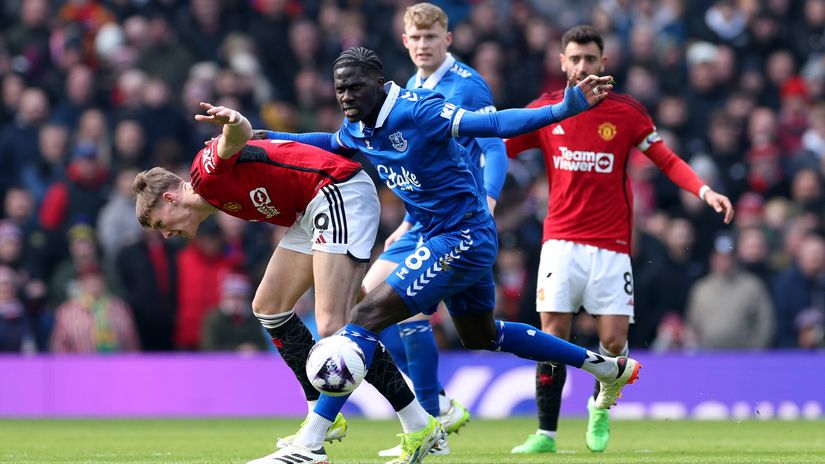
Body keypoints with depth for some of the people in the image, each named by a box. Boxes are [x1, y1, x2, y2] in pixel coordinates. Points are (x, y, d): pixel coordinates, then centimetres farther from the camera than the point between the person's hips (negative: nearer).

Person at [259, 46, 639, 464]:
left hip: (463, 238, -10)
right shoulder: (356, 130, 3)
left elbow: (492, 124, -29)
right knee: (481, 336, 28)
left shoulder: (416, 111, -22)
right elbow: (329, 144, 28)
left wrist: (566, 109, -41)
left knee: (366, 317, -18)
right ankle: (610, 368, 41)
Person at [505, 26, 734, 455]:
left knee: (614, 340, -5)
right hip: (561, 240, 0)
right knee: (553, 335, -9)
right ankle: (546, 433, -3)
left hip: (611, 245, 0)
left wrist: (704, 190, -9)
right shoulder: (545, 110, 4)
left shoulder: (627, 112, 1)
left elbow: (667, 160, 5)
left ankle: (600, 407, 25)